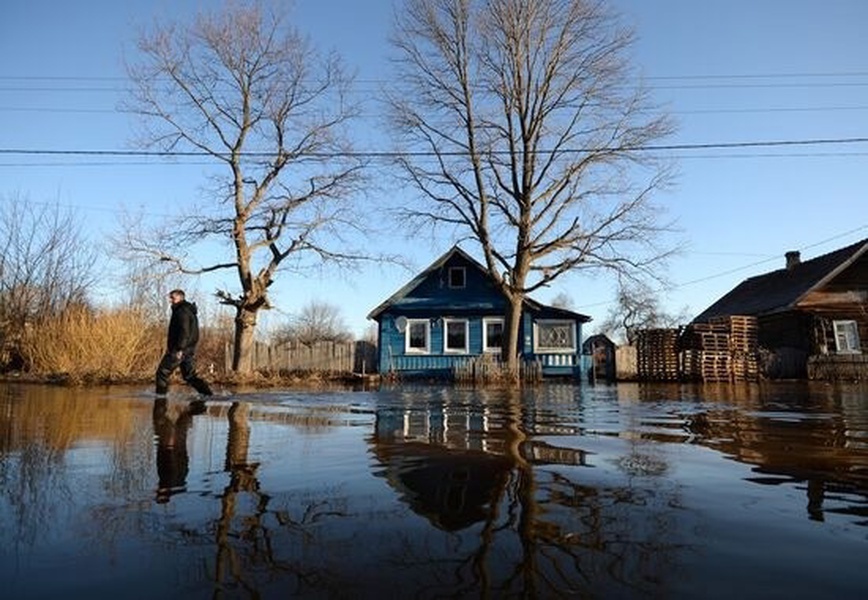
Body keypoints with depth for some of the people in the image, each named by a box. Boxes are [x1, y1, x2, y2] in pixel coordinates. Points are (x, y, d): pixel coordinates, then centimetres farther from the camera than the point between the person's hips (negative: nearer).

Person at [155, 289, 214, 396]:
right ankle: (208, 393, 1)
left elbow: (184, 331, -23)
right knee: (189, 375, 10)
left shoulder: (182, 311, -13)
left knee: (162, 372, 0)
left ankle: (160, 395, 4)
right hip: (189, 349, 10)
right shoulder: (188, 310, 19)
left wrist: (179, 349, -26)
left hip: (179, 350, -10)